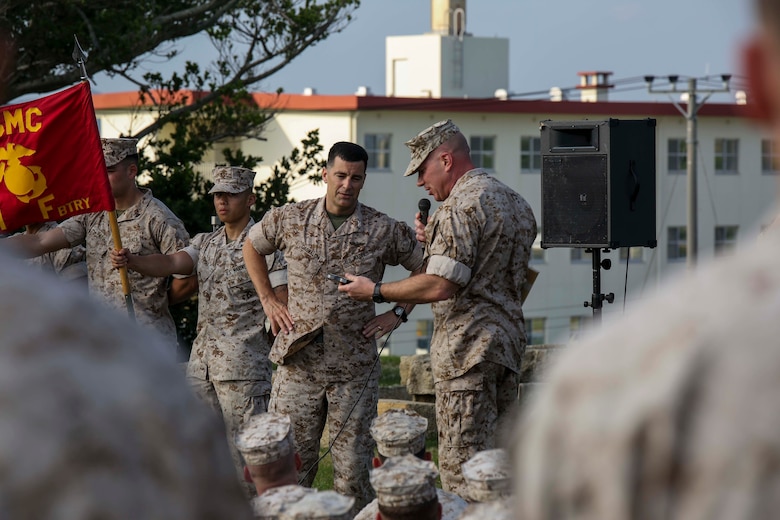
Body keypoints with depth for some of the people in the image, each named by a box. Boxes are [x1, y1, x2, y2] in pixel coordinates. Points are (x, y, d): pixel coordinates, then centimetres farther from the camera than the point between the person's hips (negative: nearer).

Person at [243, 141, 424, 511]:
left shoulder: (385, 230, -1)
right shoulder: (290, 220, 2)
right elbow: (252, 247, 21)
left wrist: (398, 313, 3)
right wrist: (268, 300, 13)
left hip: (355, 367, -1)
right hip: (298, 361, 1)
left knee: (353, 470, 3)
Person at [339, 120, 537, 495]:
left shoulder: (461, 205, -14)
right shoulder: (517, 204, 16)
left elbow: (441, 285, -22)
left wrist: (375, 291, -11)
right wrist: (435, 242, 18)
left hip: (467, 347, -10)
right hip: (508, 342, 10)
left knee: (461, 469, -8)